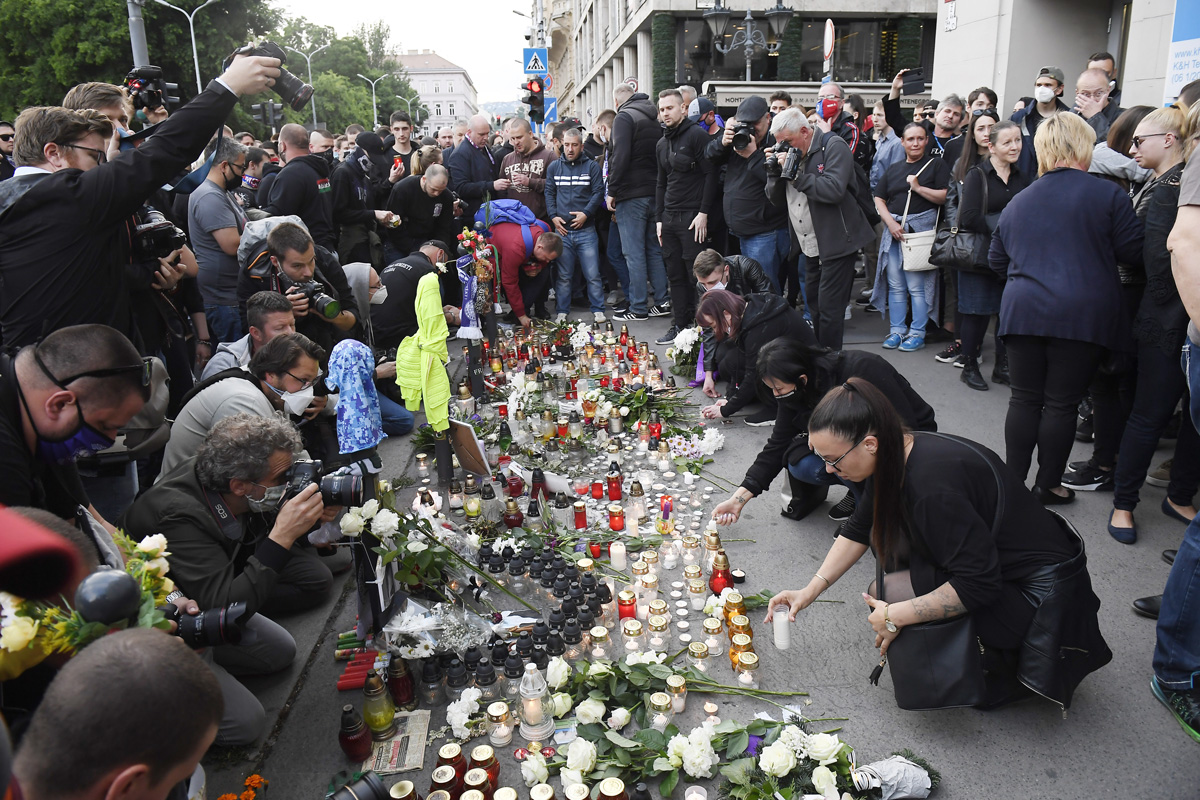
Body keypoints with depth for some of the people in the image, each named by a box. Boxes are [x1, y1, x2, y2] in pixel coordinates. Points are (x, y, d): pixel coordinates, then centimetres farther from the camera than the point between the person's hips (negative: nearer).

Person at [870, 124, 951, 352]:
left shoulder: (937, 165, 5)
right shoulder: (894, 169, 18)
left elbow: (945, 197, -5)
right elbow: (879, 199, 12)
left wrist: (918, 187, -12)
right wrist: (891, 222, -4)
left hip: (921, 230, -4)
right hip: (893, 229, 5)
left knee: (917, 286, -6)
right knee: (895, 285, 5)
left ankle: (917, 333, 2)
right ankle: (896, 330, 13)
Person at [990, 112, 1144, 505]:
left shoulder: (1018, 201, 11)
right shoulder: (1108, 195, -4)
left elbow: (997, 258, 19)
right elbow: (1135, 251, -1)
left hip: (1022, 312, 3)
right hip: (1081, 315, -3)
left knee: (1024, 399, 10)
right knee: (1061, 404, 5)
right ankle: (1048, 485, 15)